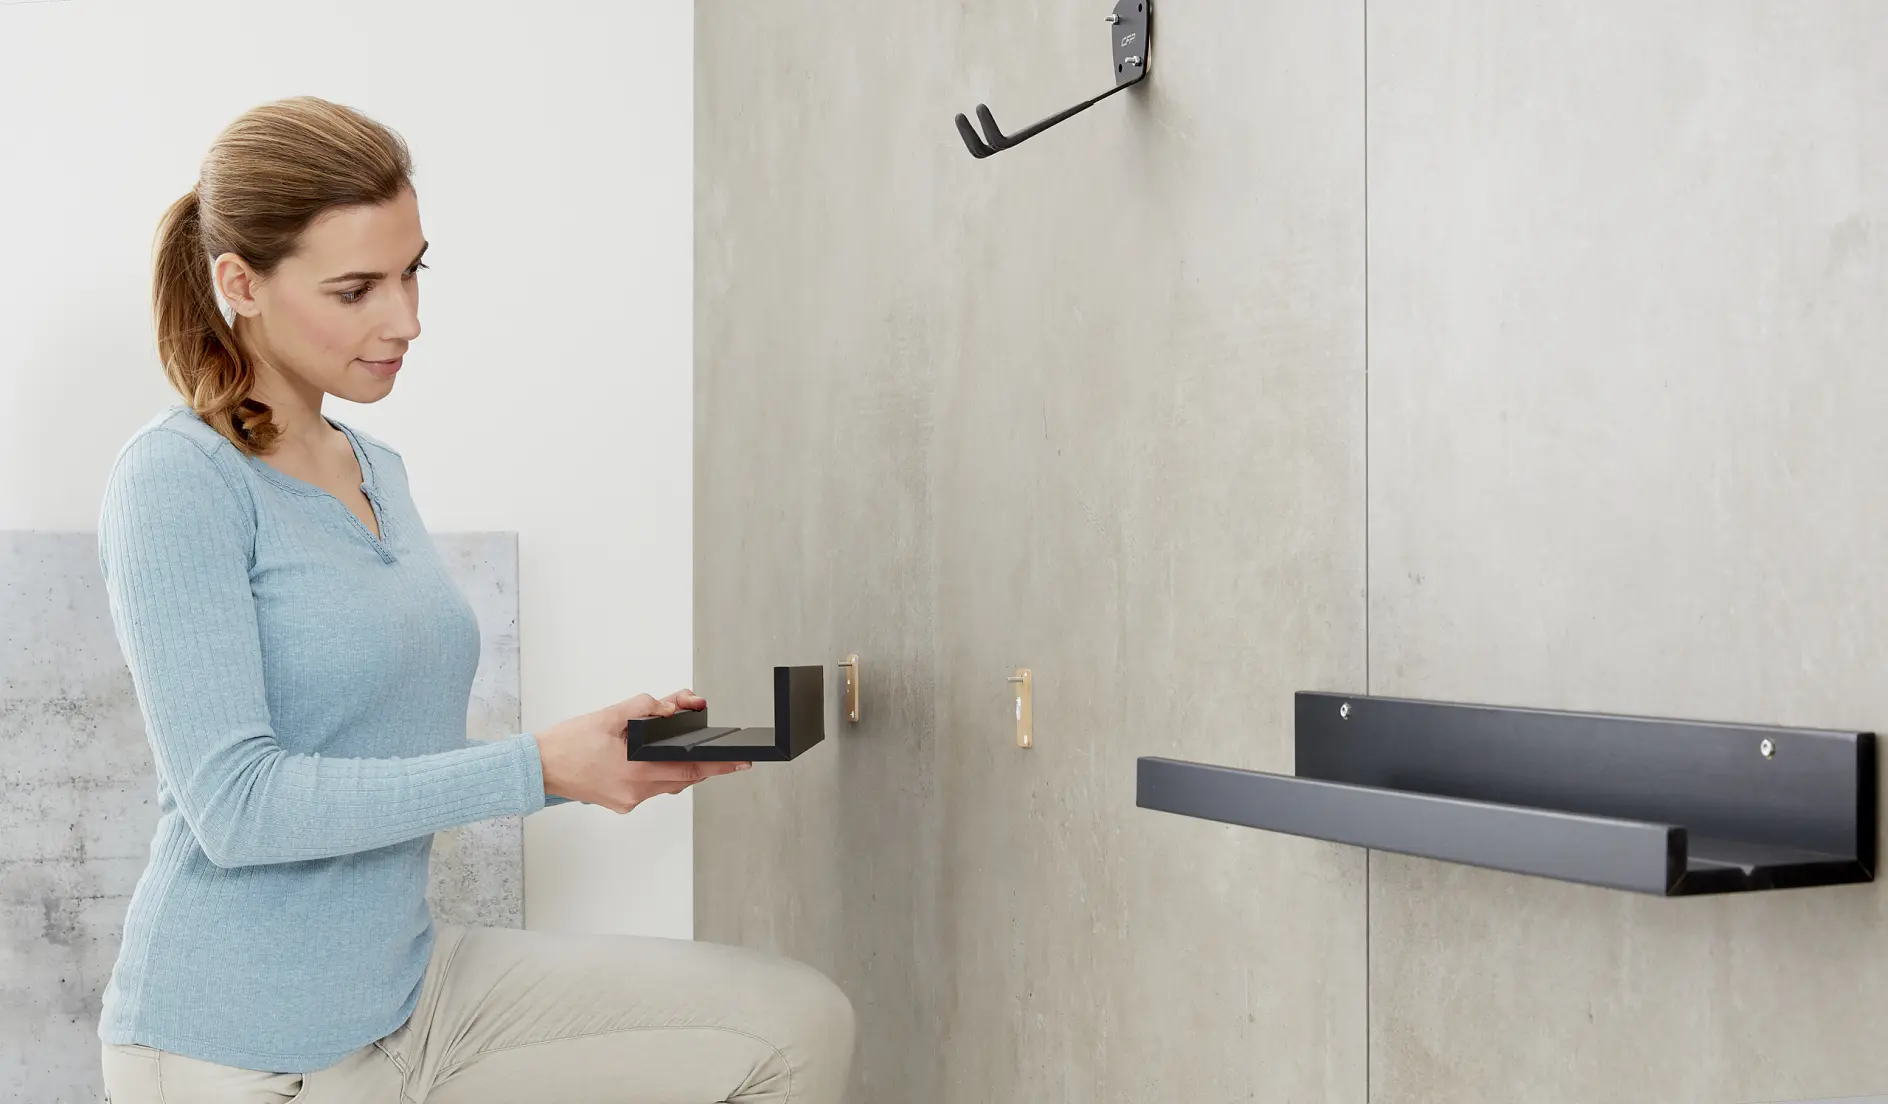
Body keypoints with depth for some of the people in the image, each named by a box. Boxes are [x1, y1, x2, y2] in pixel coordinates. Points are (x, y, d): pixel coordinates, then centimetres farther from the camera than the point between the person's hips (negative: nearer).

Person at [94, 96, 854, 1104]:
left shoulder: (377, 468, 11)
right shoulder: (175, 481, -14)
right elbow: (238, 804, -22)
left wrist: (600, 749, 0)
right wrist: (536, 766, -22)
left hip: (410, 987, 7)